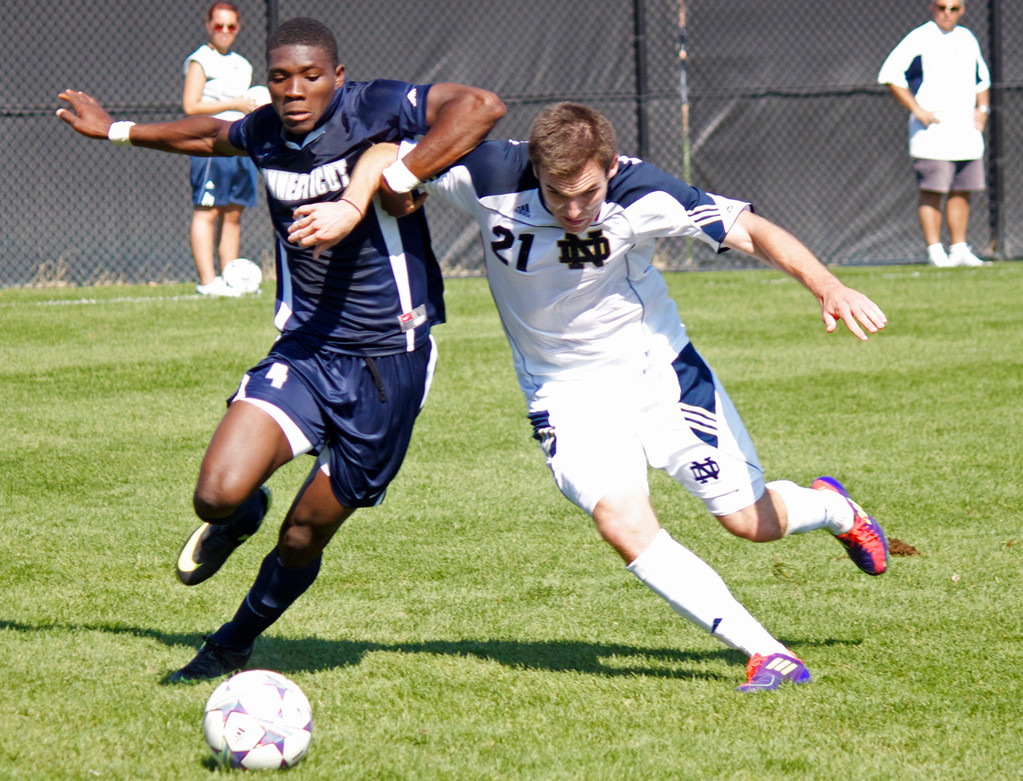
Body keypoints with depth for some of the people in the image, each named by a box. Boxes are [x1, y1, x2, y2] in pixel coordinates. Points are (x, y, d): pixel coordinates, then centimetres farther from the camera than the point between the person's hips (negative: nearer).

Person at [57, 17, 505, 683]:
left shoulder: (373, 112, -15)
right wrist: (117, 131, 38)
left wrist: (387, 184, -32)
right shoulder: (265, 133, 3)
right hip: (304, 350, 4)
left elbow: (481, 106, -31)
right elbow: (211, 135, 28)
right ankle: (239, 518, 21)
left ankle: (235, 645, 37)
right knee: (219, 495, -19)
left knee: (302, 539, 8)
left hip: (389, 363, -4)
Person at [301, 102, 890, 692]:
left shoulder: (641, 196, -26)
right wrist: (350, 207, -30)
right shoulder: (493, 178, -23)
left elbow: (752, 232, -25)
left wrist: (827, 286, -40)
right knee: (622, 521, -23)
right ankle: (765, 653, -17)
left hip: (659, 368, -1)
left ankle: (831, 507, 41)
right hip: (566, 390, 1)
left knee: (752, 522, 3)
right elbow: (390, 157, -10)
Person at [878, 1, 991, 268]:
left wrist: (983, 108, 11)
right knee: (932, 191, -8)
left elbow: (982, 78, 28)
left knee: (962, 191, 7)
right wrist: (917, 109, -16)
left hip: (967, 133, 6)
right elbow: (889, 73, -12)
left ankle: (959, 249, 13)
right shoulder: (919, 39, -6)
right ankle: (935, 251, -7)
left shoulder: (968, 39, 15)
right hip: (932, 133, -6)